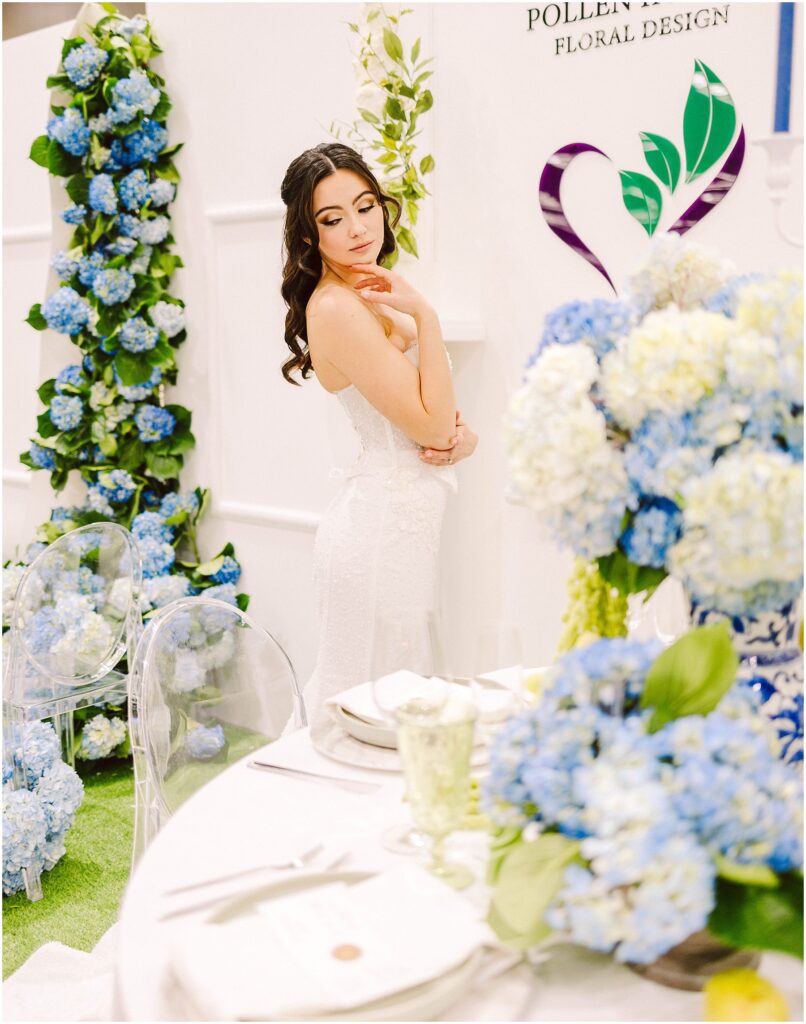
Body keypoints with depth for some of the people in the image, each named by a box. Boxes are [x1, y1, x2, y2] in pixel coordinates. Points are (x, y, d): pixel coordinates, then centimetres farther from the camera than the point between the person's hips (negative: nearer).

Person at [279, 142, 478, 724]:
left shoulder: (371, 297, 11)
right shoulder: (337, 308, -18)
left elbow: (447, 423, 14)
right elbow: (431, 424, -19)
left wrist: (462, 437, -8)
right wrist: (425, 315, -17)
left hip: (403, 519, 9)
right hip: (384, 528, -9)